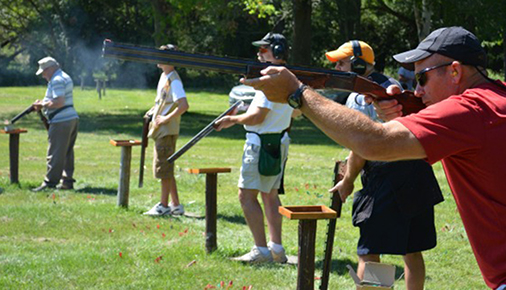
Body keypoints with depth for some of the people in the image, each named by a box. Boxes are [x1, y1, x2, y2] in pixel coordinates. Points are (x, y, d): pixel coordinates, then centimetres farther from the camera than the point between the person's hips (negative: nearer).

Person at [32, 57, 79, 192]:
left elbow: (59, 102, -23)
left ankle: (49, 183, -6)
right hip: (72, 119, 11)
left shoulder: (57, 80, -13)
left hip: (61, 122, -10)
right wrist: (44, 103, 12)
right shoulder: (65, 77, 20)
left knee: (55, 154, -7)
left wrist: (42, 105, -10)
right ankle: (67, 181, 16)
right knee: (67, 153, 13)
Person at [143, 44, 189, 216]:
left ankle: (164, 205, 3)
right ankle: (175, 205, 19)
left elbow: (184, 105, -26)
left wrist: (166, 118, -21)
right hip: (160, 130, 10)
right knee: (166, 169, 13)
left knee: (163, 168, -4)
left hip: (167, 131, -10)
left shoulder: (174, 81, -16)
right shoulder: (164, 76, 13)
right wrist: (153, 111, 14)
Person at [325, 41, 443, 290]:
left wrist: (346, 182, 5)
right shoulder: (393, 86, 15)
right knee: (412, 250, 14)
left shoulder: (358, 98, -9)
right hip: (418, 172, 8)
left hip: (386, 180, -8)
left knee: (368, 253, -2)